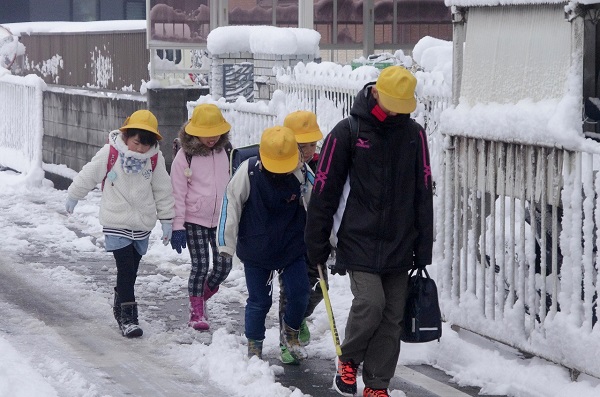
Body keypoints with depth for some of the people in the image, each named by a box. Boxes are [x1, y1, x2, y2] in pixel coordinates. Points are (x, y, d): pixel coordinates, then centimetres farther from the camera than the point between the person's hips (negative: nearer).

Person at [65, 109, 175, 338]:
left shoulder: (155, 159, -3)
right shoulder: (110, 154, -12)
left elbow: (162, 191, 8)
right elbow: (88, 176, 4)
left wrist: (166, 219, 11)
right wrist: (73, 197, 15)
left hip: (143, 224, 3)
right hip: (116, 223, -3)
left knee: (131, 271, 11)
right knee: (125, 269, -11)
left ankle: (120, 307, 29)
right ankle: (127, 317, -9)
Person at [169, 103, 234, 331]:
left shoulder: (225, 151, 1)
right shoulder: (185, 156, -10)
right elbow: (178, 193, -7)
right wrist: (178, 226, -9)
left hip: (221, 219, 4)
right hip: (194, 220, -4)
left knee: (223, 265, 4)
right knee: (200, 265, -5)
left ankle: (202, 296, 29)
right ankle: (196, 312, 8)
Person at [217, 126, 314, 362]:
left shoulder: (302, 175, -12)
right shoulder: (248, 172, -16)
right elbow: (231, 203, -8)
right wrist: (226, 243, -7)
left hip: (292, 249, 1)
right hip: (255, 251, -1)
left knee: (299, 293, -2)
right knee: (259, 300, 5)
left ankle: (290, 333, 25)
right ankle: (254, 345, 24)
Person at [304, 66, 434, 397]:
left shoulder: (414, 134, 6)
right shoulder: (348, 132, -5)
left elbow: (423, 193, 10)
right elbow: (324, 191, -2)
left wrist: (423, 250, 7)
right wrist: (317, 244, -2)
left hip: (399, 246, 4)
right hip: (359, 241, -4)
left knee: (392, 316, 3)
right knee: (370, 302, -17)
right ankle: (348, 359, 10)